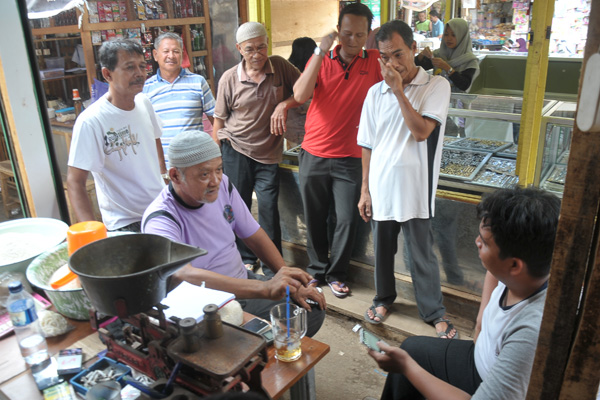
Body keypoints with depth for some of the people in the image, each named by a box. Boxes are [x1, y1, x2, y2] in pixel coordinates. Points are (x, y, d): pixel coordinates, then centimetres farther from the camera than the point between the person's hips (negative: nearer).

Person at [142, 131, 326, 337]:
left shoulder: (223, 185, -1)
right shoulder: (160, 219, -23)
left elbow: (255, 237, 7)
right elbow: (183, 276, -42)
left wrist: (290, 282, -3)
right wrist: (264, 289, -48)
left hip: (243, 282, 7)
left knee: (313, 309, -5)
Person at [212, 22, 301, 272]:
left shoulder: (280, 66, -3)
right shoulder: (229, 78, -4)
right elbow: (219, 121, 3)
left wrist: (284, 104, -16)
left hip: (268, 153, 0)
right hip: (236, 150, 0)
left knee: (268, 208, -4)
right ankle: (246, 259, 28)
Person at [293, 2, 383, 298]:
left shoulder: (375, 61, -1)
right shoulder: (320, 59, 1)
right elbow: (300, 96, -15)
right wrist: (320, 51, -18)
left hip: (349, 159, -1)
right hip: (313, 155, 1)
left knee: (346, 220, 3)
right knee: (314, 218, 12)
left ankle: (336, 273, 24)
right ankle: (316, 269, 32)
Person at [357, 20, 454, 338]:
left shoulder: (436, 86, -6)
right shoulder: (375, 93, 4)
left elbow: (421, 132, -19)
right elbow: (367, 146, 6)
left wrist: (399, 90, -18)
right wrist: (365, 190, 5)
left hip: (415, 191, -3)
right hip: (380, 189, 3)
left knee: (422, 255, 8)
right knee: (382, 249, 18)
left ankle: (434, 312, 28)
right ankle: (384, 297, 41)